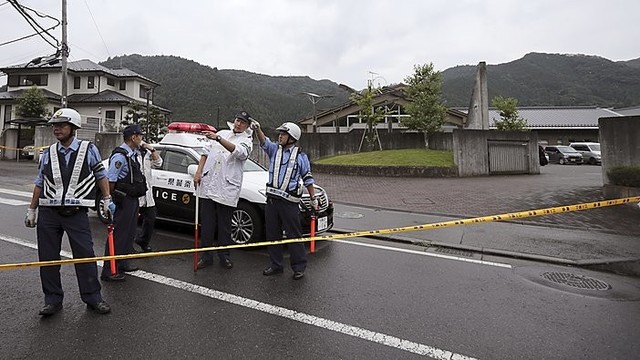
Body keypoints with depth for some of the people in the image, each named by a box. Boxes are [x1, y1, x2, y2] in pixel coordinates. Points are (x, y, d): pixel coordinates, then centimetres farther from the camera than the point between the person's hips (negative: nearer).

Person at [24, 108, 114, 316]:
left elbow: (101, 175, 10)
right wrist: (31, 210, 14)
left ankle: (93, 298, 12)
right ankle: (53, 300, 21)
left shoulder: (89, 149, -1)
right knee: (48, 258, 7)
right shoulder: (48, 154, 7)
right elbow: (40, 183, 14)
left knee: (85, 255, -1)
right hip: (48, 213, 3)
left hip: (76, 213, -3)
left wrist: (107, 200, 7)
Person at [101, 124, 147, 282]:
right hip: (123, 201, -10)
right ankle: (109, 271, 2)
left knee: (129, 233, 19)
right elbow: (110, 180, -19)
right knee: (118, 235, -5)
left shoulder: (132, 154, 12)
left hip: (132, 199, 10)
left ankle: (123, 264, 33)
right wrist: (111, 199, -17)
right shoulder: (120, 156, -17)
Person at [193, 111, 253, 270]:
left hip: (227, 189, -3)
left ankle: (224, 256, 19)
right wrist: (198, 172, 8)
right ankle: (206, 256, 17)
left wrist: (218, 138, -34)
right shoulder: (222, 133, 17)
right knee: (207, 223, 7)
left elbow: (239, 151, -22)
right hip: (208, 185, 4)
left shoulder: (247, 140, 2)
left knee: (224, 225, 5)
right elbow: (206, 152, 19)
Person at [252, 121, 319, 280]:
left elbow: (307, 178, 7)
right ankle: (276, 265, 25)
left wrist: (313, 198, 6)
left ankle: (299, 267, 11)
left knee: (294, 234, -1)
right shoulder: (274, 150, 9)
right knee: (272, 233, 11)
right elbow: (264, 142, -11)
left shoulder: (300, 156, 2)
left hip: (289, 201, -4)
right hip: (272, 198, 5)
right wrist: (257, 129, -30)